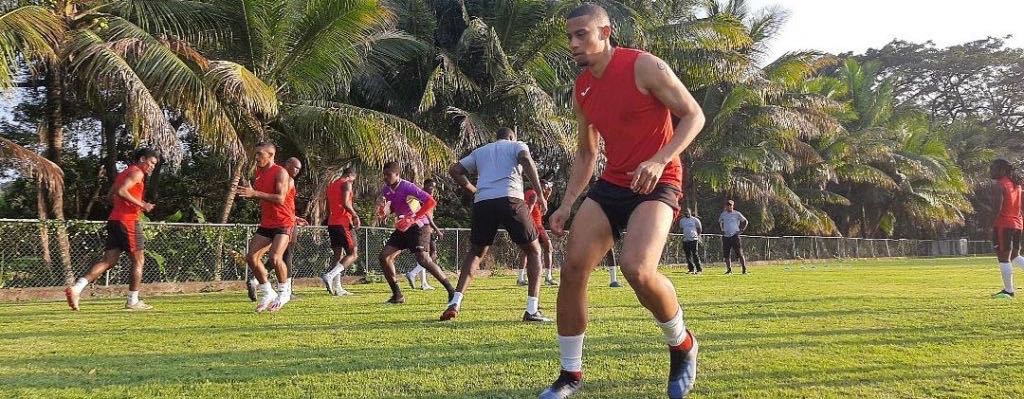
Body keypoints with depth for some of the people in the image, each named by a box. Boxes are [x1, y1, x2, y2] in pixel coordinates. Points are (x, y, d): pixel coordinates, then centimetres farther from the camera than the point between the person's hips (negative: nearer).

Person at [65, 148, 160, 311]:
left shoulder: (123, 173, 23)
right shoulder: (137, 173, -6)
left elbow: (110, 196, 24)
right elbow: (121, 191, -20)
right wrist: (141, 204, -16)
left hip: (114, 220, 9)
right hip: (128, 221, -9)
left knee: (109, 260, 4)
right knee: (138, 260, 2)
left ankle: (77, 288, -11)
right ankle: (133, 302, 5)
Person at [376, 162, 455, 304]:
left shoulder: (407, 187, -19)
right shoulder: (385, 189, 4)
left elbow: (431, 202, -24)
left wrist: (413, 219, -27)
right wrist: (381, 205, -9)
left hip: (419, 226, -8)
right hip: (403, 227, 8)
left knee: (423, 258, -24)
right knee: (384, 256, -1)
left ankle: (451, 290, -15)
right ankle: (397, 295, 8)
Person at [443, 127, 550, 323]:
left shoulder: (480, 151, 31)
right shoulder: (517, 145, 20)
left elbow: (454, 170, 23)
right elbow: (526, 160, -3)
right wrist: (540, 194, -5)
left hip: (482, 203, 3)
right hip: (510, 199, -3)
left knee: (475, 252, 22)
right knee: (533, 250, 12)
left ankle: (455, 303, 7)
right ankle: (532, 310, 2)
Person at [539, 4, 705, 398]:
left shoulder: (644, 67, -12)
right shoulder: (581, 90, 9)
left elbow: (694, 115, -11)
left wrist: (660, 160, -25)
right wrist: (567, 204, 11)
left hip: (657, 184, -7)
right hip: (611, 184, 7)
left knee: (637, 269, -28)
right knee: (572, 268, -5)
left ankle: (682, 346, 2)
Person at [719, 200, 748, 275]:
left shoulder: (737, 214, -1)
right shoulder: (723, 214, 9)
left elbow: (745, 221, 9)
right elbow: (719, 222, 27)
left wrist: (741, 230, 0)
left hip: (735, 236, -4)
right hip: (726, 237, 4)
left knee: (739, 253, -6)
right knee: (726, 254, 3)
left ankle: (744, 269, -2)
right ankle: (729, 269, 12)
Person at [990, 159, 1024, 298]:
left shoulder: (999, 184, -12)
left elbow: (997, 208, -20)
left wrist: (989, 225, -13)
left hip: (1003, 224, -8)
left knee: (1003, 258, -2)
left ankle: (1008, 291, 0)